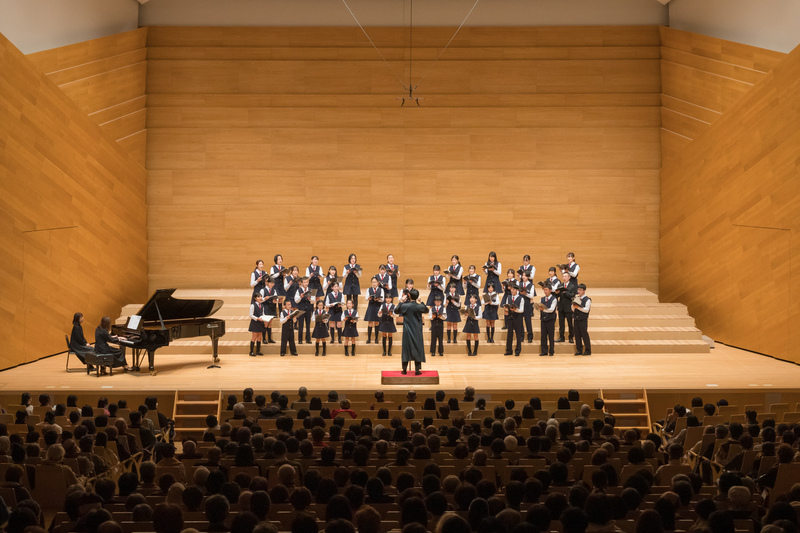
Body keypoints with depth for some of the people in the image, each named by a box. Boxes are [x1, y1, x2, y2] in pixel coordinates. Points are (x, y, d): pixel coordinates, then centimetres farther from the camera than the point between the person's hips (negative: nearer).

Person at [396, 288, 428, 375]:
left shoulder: (405, 306, -12)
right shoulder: (420, 306, -9)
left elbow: (396, 310, 6)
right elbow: (426, 310, 14)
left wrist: (401, 302, 11)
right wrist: (420, 303, 15)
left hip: (407, 332, 0)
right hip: (417, 332, 0)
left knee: (406, 349, 9)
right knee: (417, 349, 6)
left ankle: (405, 369, 12)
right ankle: (417, 369, 6)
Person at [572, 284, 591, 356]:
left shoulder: (587, 300, -4)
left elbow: (586, 309, -14)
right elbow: (573, 309, 13)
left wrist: (578, 307, -21)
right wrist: (574, 306, -8)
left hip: (583, 320, -6)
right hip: (576, 319, 6)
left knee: (584, 335, -4)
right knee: (577, 335, 5)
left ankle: (588, 350, 3)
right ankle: (579, 350, 12)